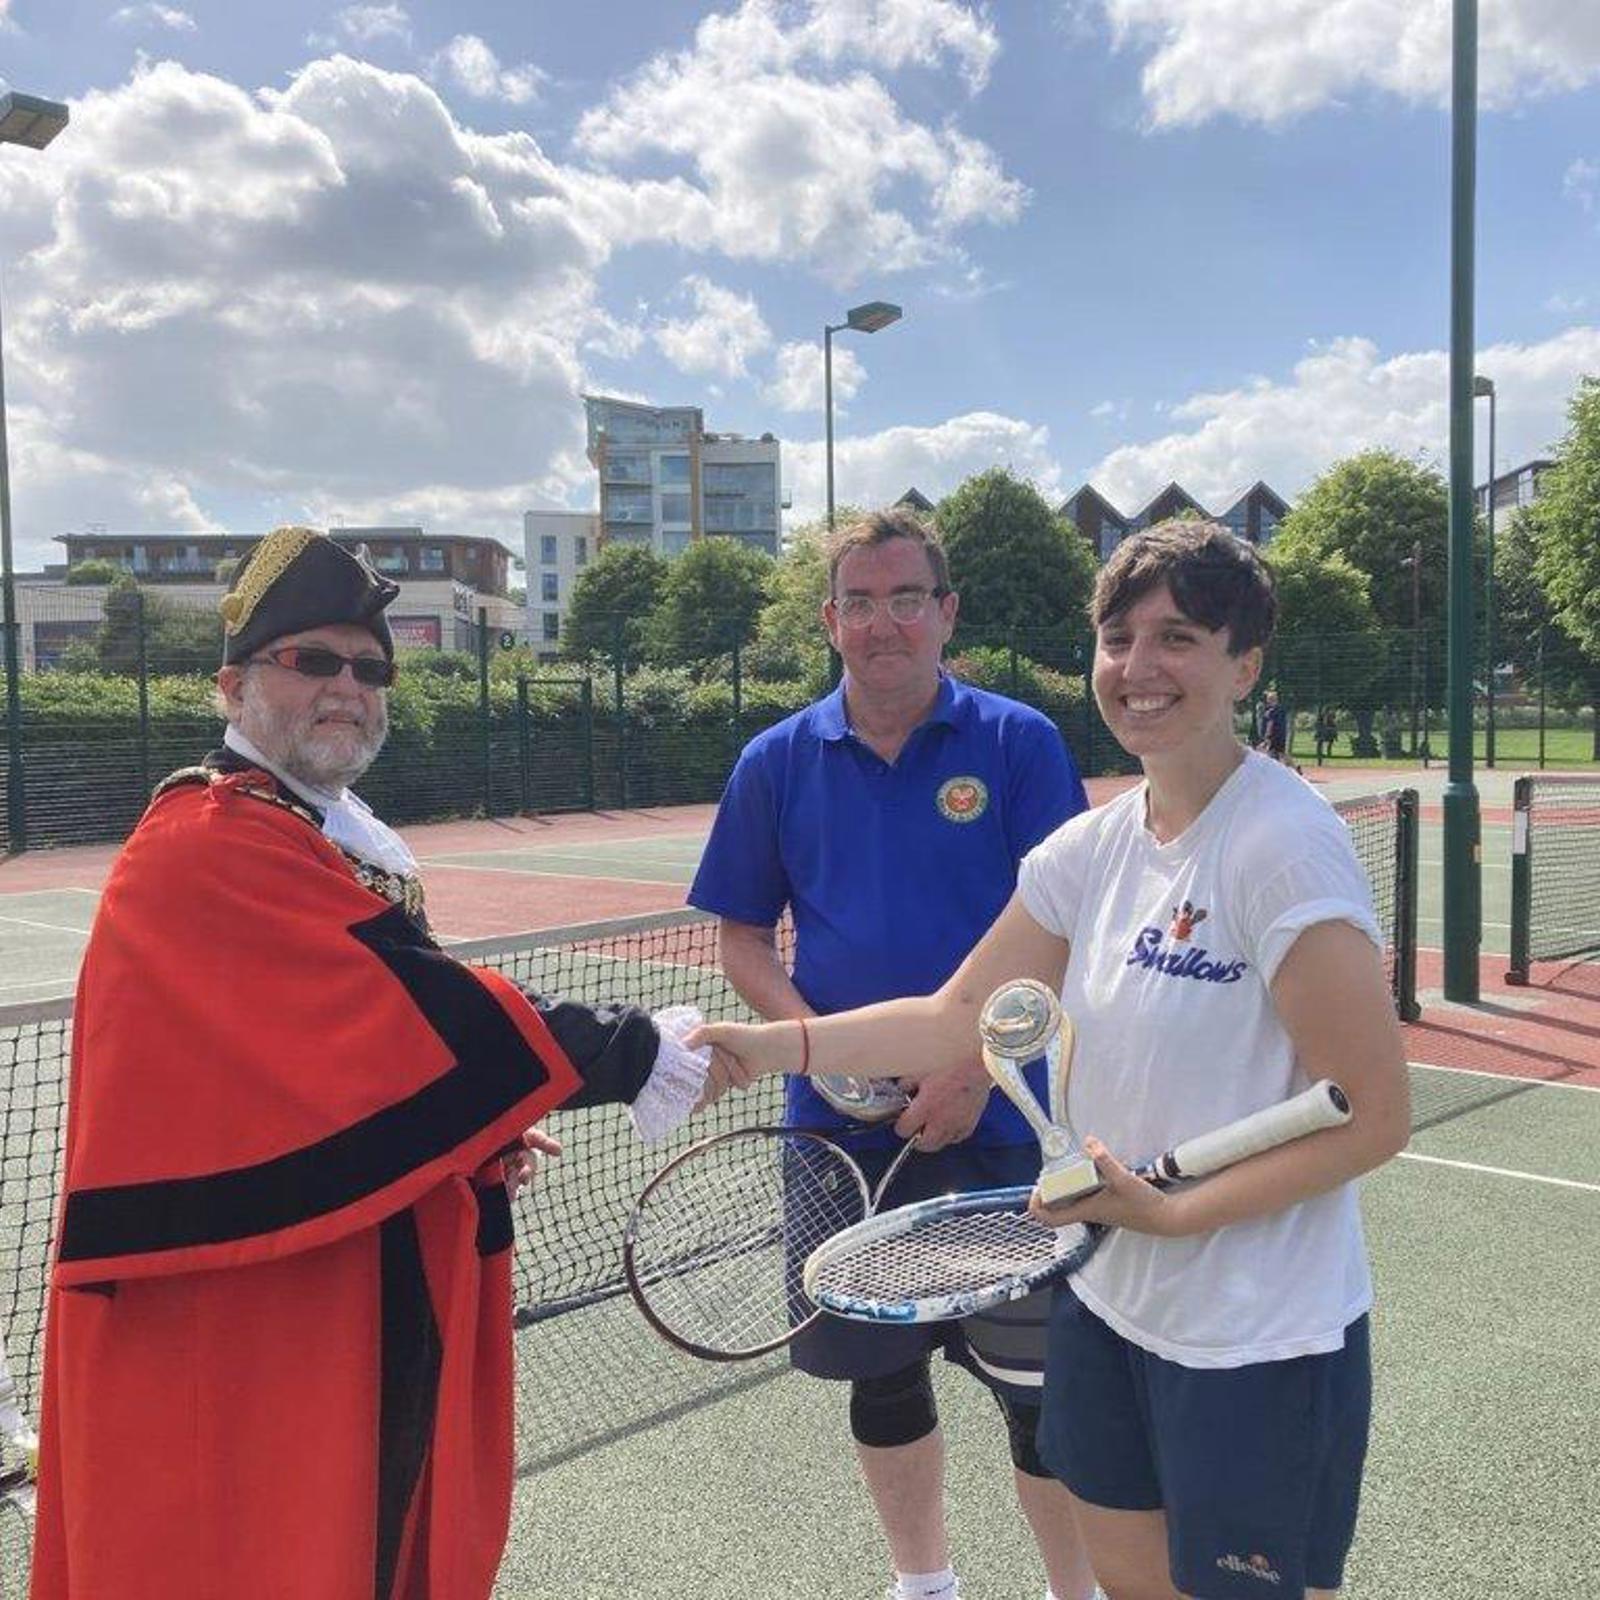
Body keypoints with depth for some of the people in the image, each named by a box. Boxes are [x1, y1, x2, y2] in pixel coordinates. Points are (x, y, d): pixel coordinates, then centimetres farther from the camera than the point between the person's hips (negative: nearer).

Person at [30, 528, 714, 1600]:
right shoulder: (210, 847, -20)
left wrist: (480, 1138, 6)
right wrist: (641, 1058, -22)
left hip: (355, 1294, 9)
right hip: (228, 1319, -9)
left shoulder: (338, 843, 11)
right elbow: (430, 1017, -26)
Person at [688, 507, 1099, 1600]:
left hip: (1000, 1124, -2)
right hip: (845, 1126, 3)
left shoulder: (1019, 744, -4)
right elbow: (743, 936, 7)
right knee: (882, 1375, 16)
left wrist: (976, 1073, -17)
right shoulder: (778, 762, 3)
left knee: (1036, 1380, 5)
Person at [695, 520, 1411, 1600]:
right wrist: (774, 1048, -5)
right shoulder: (1095, 847, 1)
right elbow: (961, 1018, 4)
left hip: (1259, 1341, -6)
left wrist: (1171, 1211, -21)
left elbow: (1375, 1117, -18)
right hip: (1109, 1303, 6)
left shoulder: (1284, 844, -20)